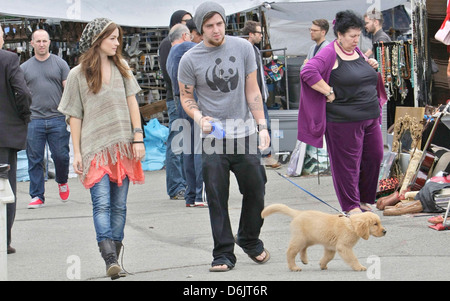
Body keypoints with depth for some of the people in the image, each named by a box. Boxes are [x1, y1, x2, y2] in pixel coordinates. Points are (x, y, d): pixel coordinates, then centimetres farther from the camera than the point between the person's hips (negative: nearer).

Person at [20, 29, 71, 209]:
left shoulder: (60, 64, 7)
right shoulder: (25, 68, 10)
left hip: (57, 119, -1)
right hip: (33, 121, 1)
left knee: (61, 156, -2)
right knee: (35, 160, 0)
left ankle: (62, 181, 28)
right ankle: (37, 196, 7)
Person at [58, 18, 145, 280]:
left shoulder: (121, 68, 11)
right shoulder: (78, 74, 2)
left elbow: (132, 103, 11)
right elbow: (75, 116, 3)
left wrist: (138, 138, 2)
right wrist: (77, 153, 0)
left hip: (122, 147, 3)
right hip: (95, 148, -3)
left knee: (119, 206, 4)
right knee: (102, 203, -16)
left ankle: (115, 257, 10)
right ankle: (110, 259, -25)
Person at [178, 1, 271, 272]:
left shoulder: (243, 48, 1)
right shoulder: (190, 60, -4)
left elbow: (252, 90, 6)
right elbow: (186, 97, 6)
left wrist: (262, 125, 0)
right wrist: (200, 118, -14)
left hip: (245, 132, 2)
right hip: (213, 137, -2)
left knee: (255, 190, 8)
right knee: (217, 198, -1)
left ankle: (250, 240, 30)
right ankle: (224, 253, 8)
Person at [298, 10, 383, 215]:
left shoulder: (356, 51, 13)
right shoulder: (330, 54, -11)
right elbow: (308, 72, -23)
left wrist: (370, 66, 8)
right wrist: (329, 93, -20)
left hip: (370, 119, 8)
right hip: (344, 121, -8)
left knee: (374, 156, 9)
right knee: (347, 162, 0)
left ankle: (364, 200, 24)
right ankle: (351, 206, 10)